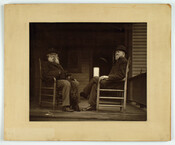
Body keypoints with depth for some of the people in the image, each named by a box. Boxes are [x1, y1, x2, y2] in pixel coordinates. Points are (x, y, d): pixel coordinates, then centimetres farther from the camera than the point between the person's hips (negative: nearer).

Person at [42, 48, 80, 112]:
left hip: (63, 79, 7)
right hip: (54, 81, -7)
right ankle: (65, 106, -36)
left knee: (75, 83, -16)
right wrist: (57, 72, -11)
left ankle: (74, 104, -21)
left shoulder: (58, 64, 33)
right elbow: (45, 74, -6)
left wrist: (68, 76, 8)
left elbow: (64, 73, 31)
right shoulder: (46, 63, 11)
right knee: (67, 83, -35)